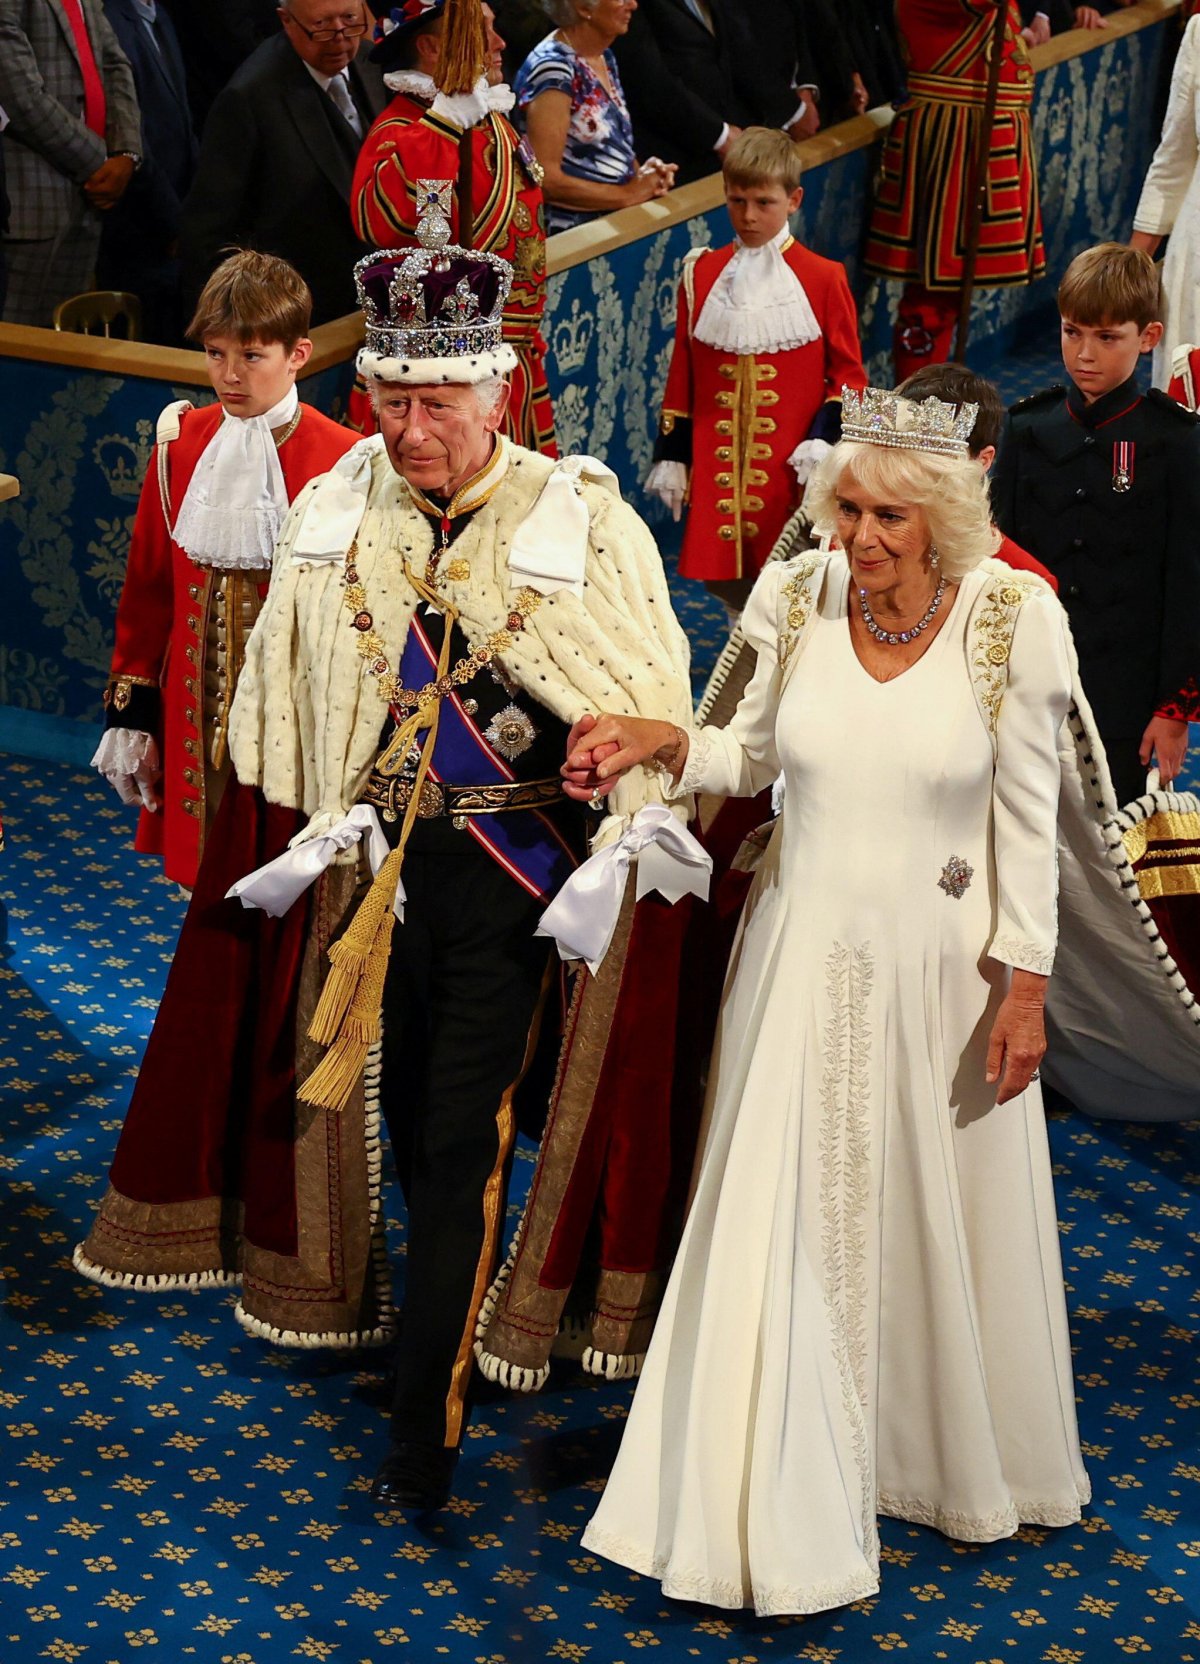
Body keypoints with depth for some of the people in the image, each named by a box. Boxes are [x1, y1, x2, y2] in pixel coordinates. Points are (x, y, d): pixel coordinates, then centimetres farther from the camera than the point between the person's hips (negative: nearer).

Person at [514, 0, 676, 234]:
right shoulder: (553, 68, -14)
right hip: (572, 233, -8)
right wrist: (630, 194, -12)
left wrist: (641, 175, 2)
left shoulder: (604, 57, 11)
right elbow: (545, 180, -18)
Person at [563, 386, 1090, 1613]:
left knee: (943, 1221, 14)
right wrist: (658, 744, -11)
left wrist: (1025, 984, -6)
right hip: (802, 956, 2)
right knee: (784, 1221, 3)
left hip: (942, 964, -1)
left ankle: (968, 1465, 40)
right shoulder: (798, 598, -7)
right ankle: (777, 1514, 18)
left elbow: (1027, 818, -7)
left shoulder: (1013, 617, -13)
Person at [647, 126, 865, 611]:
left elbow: (849, 374, 2)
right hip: (717, 463, 3)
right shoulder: (702, 274, 6)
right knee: (719, 575, 5)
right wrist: (671, 457, 8)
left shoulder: (822, 279, -1)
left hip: (792, 463, -3)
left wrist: (824, 440, -12)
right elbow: (682, 375, 10)